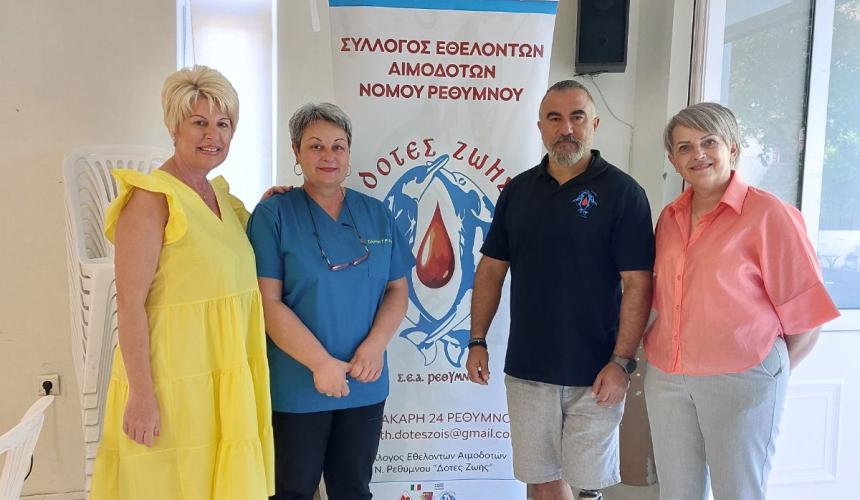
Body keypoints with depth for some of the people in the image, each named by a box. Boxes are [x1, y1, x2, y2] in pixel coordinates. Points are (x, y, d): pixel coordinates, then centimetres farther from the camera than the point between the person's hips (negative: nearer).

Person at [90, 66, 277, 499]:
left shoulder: (221, 196, 10)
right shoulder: (152, 197, -13)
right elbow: (130, 303, -16)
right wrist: (141, 395, -18)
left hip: (224, 380, 7)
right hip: (169, 384, -7)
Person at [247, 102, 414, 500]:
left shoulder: (377, 215, 7)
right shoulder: (273, 215, -5)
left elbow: (397, 290, 5)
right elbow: (268, 302, -12)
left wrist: (375, 344, -12)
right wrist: (321, 363, -18)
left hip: (366, 387, 4)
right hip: (296, 389, -3)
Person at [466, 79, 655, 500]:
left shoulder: (622, 192, -7)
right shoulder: (518, 190, 6)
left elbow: (637, 284, -10)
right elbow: (491, 269, 8)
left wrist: (621, 362, -15)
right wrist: (477, 342, 4)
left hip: (594, 374, -3)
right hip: (527, 367, 4)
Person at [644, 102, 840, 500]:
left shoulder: (768, 214, -9)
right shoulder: (669, 217, 7)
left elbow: (805, 314, -6)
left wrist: (772, 372, 2)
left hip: (740, 380, -5)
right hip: (666, 377, 5)